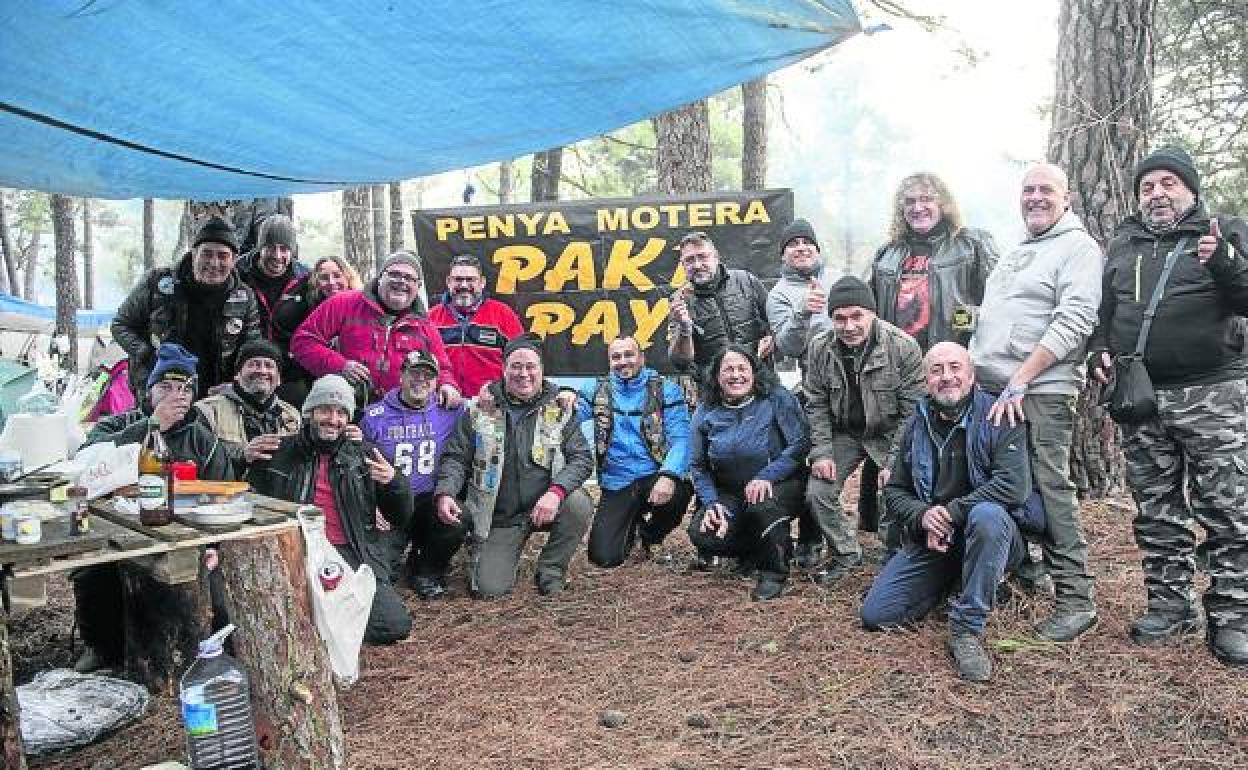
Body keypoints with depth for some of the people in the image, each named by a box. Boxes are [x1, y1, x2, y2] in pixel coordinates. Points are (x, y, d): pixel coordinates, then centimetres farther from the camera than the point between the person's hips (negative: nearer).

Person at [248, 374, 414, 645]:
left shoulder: (364, 455, 13)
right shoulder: (280, 452, 11)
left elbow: (401, 519, 12)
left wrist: (394, 482, -7)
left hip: (355, 556, 1)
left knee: (396, 626, -16)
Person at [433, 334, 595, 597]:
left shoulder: (559, 410, 1)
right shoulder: (480, 410, 1)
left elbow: (582, 457, -6)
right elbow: (455, 457, 3)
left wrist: (556, 491, -25)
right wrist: (445, 492, -18)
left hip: (545, 506, 1)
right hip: (498, 518, 0)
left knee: (578, 504, -30)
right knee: (490, 588, -14)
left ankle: (551, 570, -4)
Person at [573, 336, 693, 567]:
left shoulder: (665, 389, 0)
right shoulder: (597, 389, 9)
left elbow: (680, 438, -9)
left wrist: (669, 476, -27)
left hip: (654, 477, -1)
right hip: (616, 484, 1)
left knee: (679, 492, -36)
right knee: (603, 557, -13)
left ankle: (650, 535, 1)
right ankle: (631, 526, 25)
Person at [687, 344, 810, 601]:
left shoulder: (778, 400, -7)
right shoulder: (706, 413, 2)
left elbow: (801, 443, -16)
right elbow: (698, 466, 6)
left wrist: (766, 476, -26)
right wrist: (712, 503, -11)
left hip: (779, 486, -4)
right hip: (730, 495, 4)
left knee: (762, 505, -37)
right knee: (702, 535, -21)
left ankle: (774, 572, -8)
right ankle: (758, 551, 12)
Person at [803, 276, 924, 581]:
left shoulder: (903, 346, -20)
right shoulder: (820, 349, -10)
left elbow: (913, 411, -16)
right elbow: (816, 405, -1)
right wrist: (821, 453, -11)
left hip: (890, 434, -3)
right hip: (844, 435, 3)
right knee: (818, 493, -7)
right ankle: (845, 554, 17)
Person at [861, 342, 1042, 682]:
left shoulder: (997, 417, -10)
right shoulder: (916, 425, 6)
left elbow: (1014, 485, -23)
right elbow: (895, 490, 10)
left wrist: (951, 513, -22)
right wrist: (923, 516, -12)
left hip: (992, 536, -4)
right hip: (932, 540, 5)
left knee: (987, 515, -41)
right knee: (875, 615, -7)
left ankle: (967, 629, -27)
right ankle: (953, 584, 20)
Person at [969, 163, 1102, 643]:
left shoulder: (1078, 247, -3)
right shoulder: (1016, 253, 22)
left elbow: (1073, 322, -15)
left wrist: (1019, 380, -19)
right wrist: (974, 369, 15)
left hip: (1041, 392, -8)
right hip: (989, 389, 8)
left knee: (1050, 488, -8)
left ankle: (1076, 599, 1)